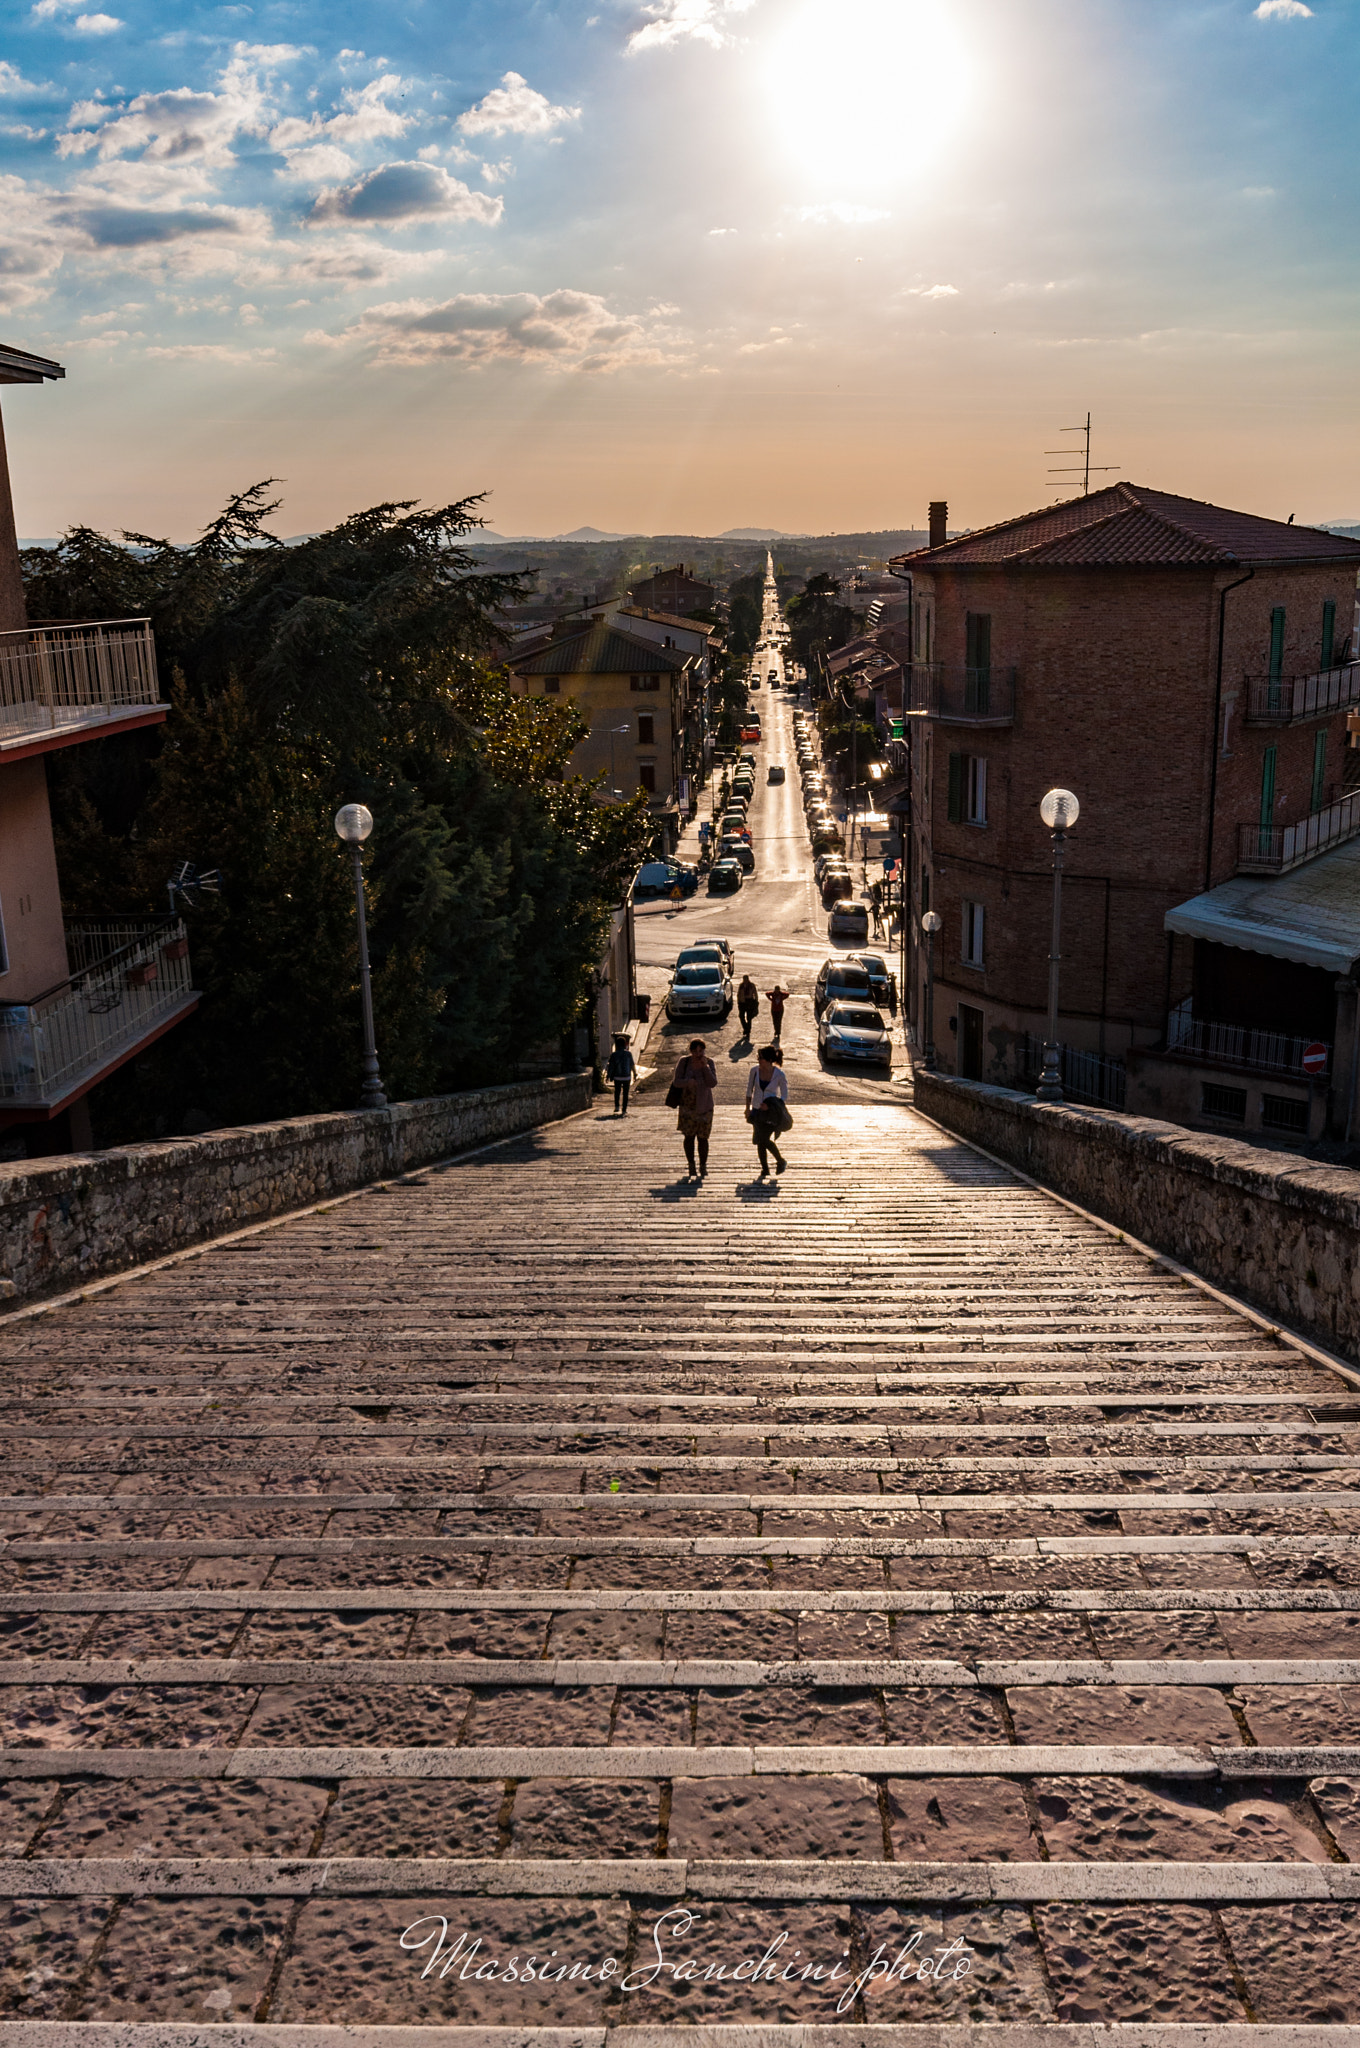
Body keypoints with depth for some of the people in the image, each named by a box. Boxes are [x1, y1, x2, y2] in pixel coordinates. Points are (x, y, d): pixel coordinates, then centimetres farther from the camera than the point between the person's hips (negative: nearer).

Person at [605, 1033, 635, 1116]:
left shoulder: (613, 1055, -9)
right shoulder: (628, 1054, -8)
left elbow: (611, 1066, -5)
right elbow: (632, 1065, 1)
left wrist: (608, 1076, 7)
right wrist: (635, 1073, 17)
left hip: (617, 1077, 0)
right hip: (627, 1077, 0)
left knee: (617, 1091, 21)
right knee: (625, 1093, 8)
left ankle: (617, 1106, 12)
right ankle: (624, 1110, 8)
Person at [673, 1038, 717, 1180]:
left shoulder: (709, 1063, -6)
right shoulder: (684, 1062, -6)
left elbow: (713, 1083, -15)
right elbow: (677, 1082, -9)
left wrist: (705, 1066, -23)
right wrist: (687, 1081, -30)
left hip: (704, 1106, 0)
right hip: (688, 1105, 0)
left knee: (702, 1137, 2)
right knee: (689, 1136, 0)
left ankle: (703, 1167, 14)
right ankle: (691, 1166, 12)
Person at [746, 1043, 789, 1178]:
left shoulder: (780, 1075, -14)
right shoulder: (754, 1070, -5)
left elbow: (784, 1096, -6)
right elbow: (749, 1090, 8)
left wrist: (769, 1105, -19)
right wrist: (748, 1108, 3)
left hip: (771, 1112, -4)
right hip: (757, 1110, 4)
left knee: (765, 1140, -13)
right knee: (760, 1141, 6)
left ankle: (781, 1161, 12)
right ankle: (764, 1170, 21)